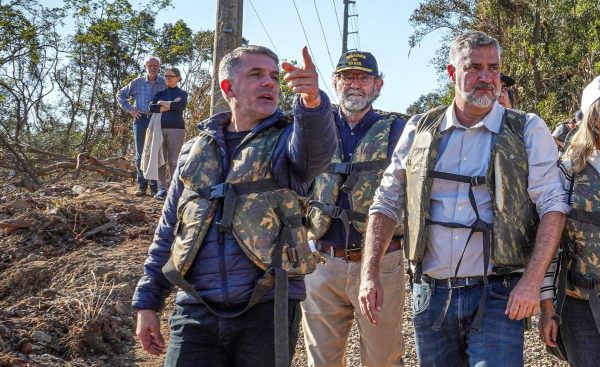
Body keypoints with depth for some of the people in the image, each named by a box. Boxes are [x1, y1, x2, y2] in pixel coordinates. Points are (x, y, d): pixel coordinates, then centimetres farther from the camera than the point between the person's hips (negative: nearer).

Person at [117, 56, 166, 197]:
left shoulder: (164, 83, 3)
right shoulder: (137, 82, 6)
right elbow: (120, 94, 14)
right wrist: (129, 109, 3)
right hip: (140, 120, 1)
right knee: (140, 154, 4)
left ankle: (155, 185, 8)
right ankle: (141, 184, 11)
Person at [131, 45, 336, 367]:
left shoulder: (288, 139, 2)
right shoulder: (195, 151, 12)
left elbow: (318, 150, -24)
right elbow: (168, 232, 16)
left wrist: (312, 101, -45)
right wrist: (147, 302, 10)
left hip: (268, 309, -2)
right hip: (196, 312, 2)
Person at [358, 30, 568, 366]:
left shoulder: (528, 131, 0)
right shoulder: (420, 131, 7)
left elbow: (552, 206, -5)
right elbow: (387, 203, 9)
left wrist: (533, 280, -16)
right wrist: (370, 274, 0)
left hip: (498, 297, -2)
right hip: (430, 294, 3)